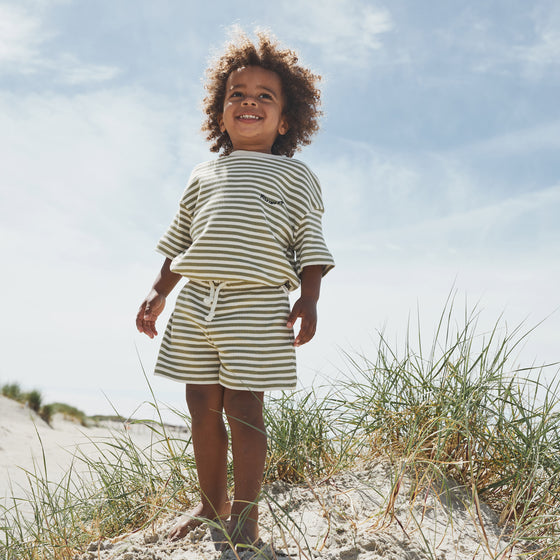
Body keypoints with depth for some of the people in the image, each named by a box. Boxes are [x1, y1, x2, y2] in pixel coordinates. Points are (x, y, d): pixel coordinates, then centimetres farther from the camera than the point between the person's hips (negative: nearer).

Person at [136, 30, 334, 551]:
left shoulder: (294, 175, 9)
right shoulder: (203, 175, 20)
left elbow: (309, 243, 3)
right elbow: (178, 240, 23)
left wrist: (309, 298, -9)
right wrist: (158, 292, 15)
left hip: (257, 304, -4)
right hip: (196, 299, 5)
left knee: (243, 407, -6)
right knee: (202, 405, 9)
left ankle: (244, 515, 6)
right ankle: (211, 501, 26)